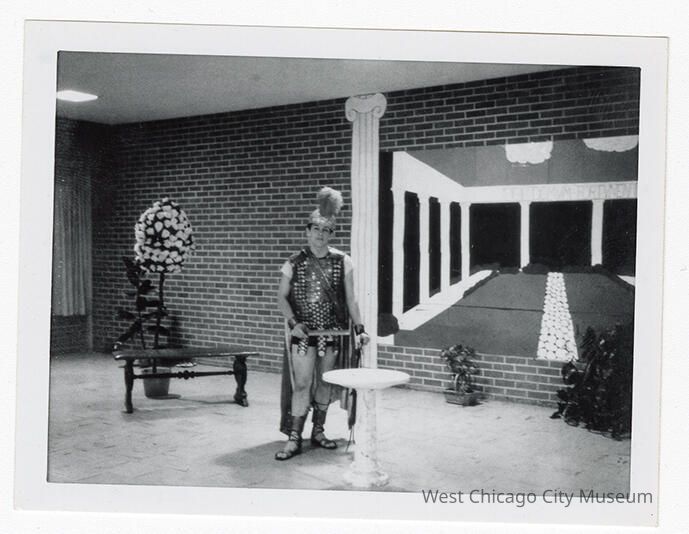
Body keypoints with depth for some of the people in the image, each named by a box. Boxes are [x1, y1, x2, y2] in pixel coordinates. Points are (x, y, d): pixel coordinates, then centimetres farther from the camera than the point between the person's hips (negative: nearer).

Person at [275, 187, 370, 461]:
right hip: (303, 332, -2)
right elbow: (282, 297, 0)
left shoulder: (342, 262, 1)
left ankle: (318, 431, 26)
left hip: (333, 332, 2)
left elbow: (350, 299, 4)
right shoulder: (294, 263, -1)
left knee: (325, 382, 11)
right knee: (302, 383, -6)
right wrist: (293, 323, -13)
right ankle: (294, 439, 1)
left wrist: (359, 328, -2)